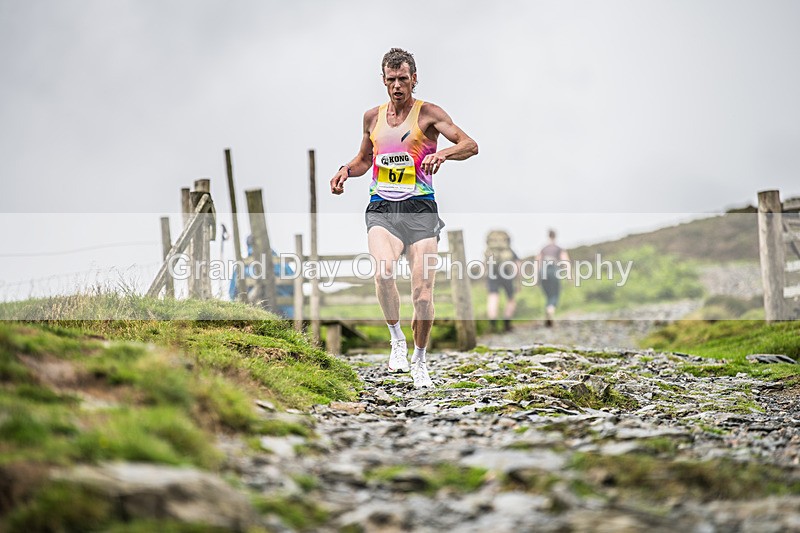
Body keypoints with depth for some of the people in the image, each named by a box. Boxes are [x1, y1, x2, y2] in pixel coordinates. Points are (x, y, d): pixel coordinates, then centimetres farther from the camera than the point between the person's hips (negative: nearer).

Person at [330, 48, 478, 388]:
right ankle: (396, 338, -5)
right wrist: (346, 170, 9)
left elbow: (471, 145, -10)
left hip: (419, 209, -2)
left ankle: (419, 360, 17)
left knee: (423, 293, -6)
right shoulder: (372, 117, 14)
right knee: (383, 271, -28)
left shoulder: (428, 114, 1)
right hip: (381, 209, 2)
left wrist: (444, 153, -30)